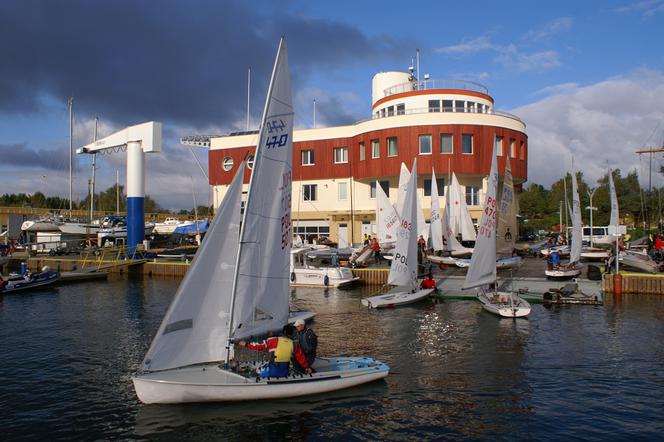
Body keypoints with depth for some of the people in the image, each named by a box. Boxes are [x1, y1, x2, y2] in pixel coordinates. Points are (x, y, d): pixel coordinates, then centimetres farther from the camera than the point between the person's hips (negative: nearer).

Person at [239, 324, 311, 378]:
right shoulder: (294, 345, 0)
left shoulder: (273, 341, -8)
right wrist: (307, 367, 25)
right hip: (284, 372, 3)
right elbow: (301, 357, 9)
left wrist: (246, 344, 11)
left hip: (272, 370, -2)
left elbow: (259, 346, -2)